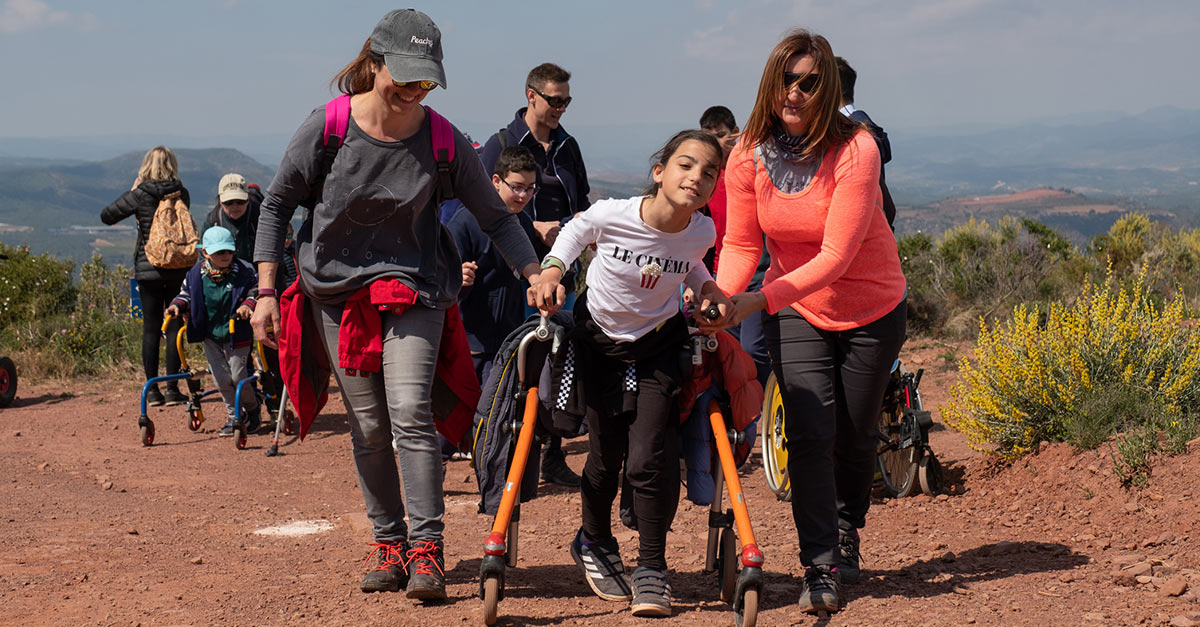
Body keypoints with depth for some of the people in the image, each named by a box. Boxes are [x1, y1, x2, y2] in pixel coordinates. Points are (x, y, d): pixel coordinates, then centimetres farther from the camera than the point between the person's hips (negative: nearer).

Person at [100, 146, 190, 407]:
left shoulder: (140, 195, -8)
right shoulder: (182, 194, -1)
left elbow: (106, 216, 0)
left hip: (148, 268, -1)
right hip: (177, 268, 1)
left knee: (151, 329, 5)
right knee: (174, 327, 4)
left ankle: (152, 390, 7)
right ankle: (172, 390, 3)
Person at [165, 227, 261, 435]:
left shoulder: (244, 271, -8)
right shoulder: (196, 274, -1)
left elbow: (255, 292, -2)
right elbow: (186, 294, 13)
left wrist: (248, 305, -22)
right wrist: (177, 305, -7)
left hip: (237, 335, -3)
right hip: (210, 336, 3)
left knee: (238, 376, -2)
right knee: (221, 379, 1)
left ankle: (252, 410, 24)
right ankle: (235, 416, 20)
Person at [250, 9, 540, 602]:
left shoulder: (443, 142, -10)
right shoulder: (327, 127, -10)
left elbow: (494, 215, -1)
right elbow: (277, 203, 0)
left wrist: (534, 272, -15)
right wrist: (266, 293, -3)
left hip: (413, 286, -1)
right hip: (337, 287, 1)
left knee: (410, 411, -16)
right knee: (367, 426, 3)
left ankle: (425, 548, -12)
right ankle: (387, 541, 17)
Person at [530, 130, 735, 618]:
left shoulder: (702, 232, -18)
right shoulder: (612, 215, -26)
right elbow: (576, 230, -1)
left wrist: (710, 290, -10)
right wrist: (552, 270, -15)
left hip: (660, 346, 1)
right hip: (598, 342, -1)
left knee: (650, 458, -10)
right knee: (606, 457, 6)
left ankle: (652, 569, 5)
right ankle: (594, 543, 34)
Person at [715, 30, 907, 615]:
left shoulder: (856, 150, -27)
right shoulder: (748, 154, -14)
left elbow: (836, 256, -31)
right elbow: (740, 244, -7)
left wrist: (756, 299, -40)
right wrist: (720, 295, -28)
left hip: (871, 309, -2)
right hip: (795, 312, 2)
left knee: (854, 435, 11)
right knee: (810, 435, -10)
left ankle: (847, 533, 37)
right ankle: (820, 570, -7)